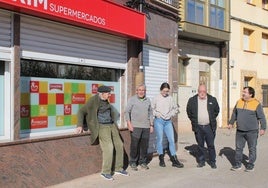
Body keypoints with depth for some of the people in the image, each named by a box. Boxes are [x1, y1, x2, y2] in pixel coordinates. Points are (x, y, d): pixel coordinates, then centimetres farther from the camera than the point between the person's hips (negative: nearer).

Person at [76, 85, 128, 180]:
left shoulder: (105, 100, 10)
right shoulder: (93, 101, -12)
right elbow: (81, 111, -13)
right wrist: (80, 125, -23)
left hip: (111, 125, 8)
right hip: (102, 127, -8)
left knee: (119, 145, 6)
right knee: (108, 148, -19)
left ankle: (119, 168, 19)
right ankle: (105, 172, -7)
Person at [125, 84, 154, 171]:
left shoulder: (148, 100, 15)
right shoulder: (132, 99, 2)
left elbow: (150, 113, 19)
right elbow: (127, 112, -1)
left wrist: (151, 125, 14)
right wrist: (129, 124, -9)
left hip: (146, 127, 4)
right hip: (135, 126, -4)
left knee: (144, 145, 4)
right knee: (134, 145, -4)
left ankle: (143, 162, 17)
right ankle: (133, 162, 9)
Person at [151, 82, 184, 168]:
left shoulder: (170, 98, 6)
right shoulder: (156, 98, -2)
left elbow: (176, 108, 17)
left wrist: (171, 114, 2)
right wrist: (157, 114, -10)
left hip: (168, 121, 3)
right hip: (159, 121, -3)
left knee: (172, 140, 1)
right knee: (160, 139, 1)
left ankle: (174, 160, 8)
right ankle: (161, 159, 13)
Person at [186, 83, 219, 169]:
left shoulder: (212, 100, 3)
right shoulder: (192, 100, 3)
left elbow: (217, 110, 16)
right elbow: (189, 111, 15)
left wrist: (212, 119, 10)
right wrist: (193, 120, 9)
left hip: (209, 126, 0)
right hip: (198, 127, 1)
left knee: (211, 145, 1)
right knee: (200, 145, 8)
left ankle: (212, 162, 12)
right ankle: (201, 161, 18)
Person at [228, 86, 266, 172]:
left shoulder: (256, 104, -8)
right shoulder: (239, 102, 6)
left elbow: (262, 117, -6)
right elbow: (234, 114, 18)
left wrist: (263, 128, -9)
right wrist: (231, 123, 19)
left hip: (252, 131, -4)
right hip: (240, 131, 4)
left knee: (252, 148, 5)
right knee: (238, 148, 8)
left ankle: (250, 165, 17)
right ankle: (237, 164, 16)